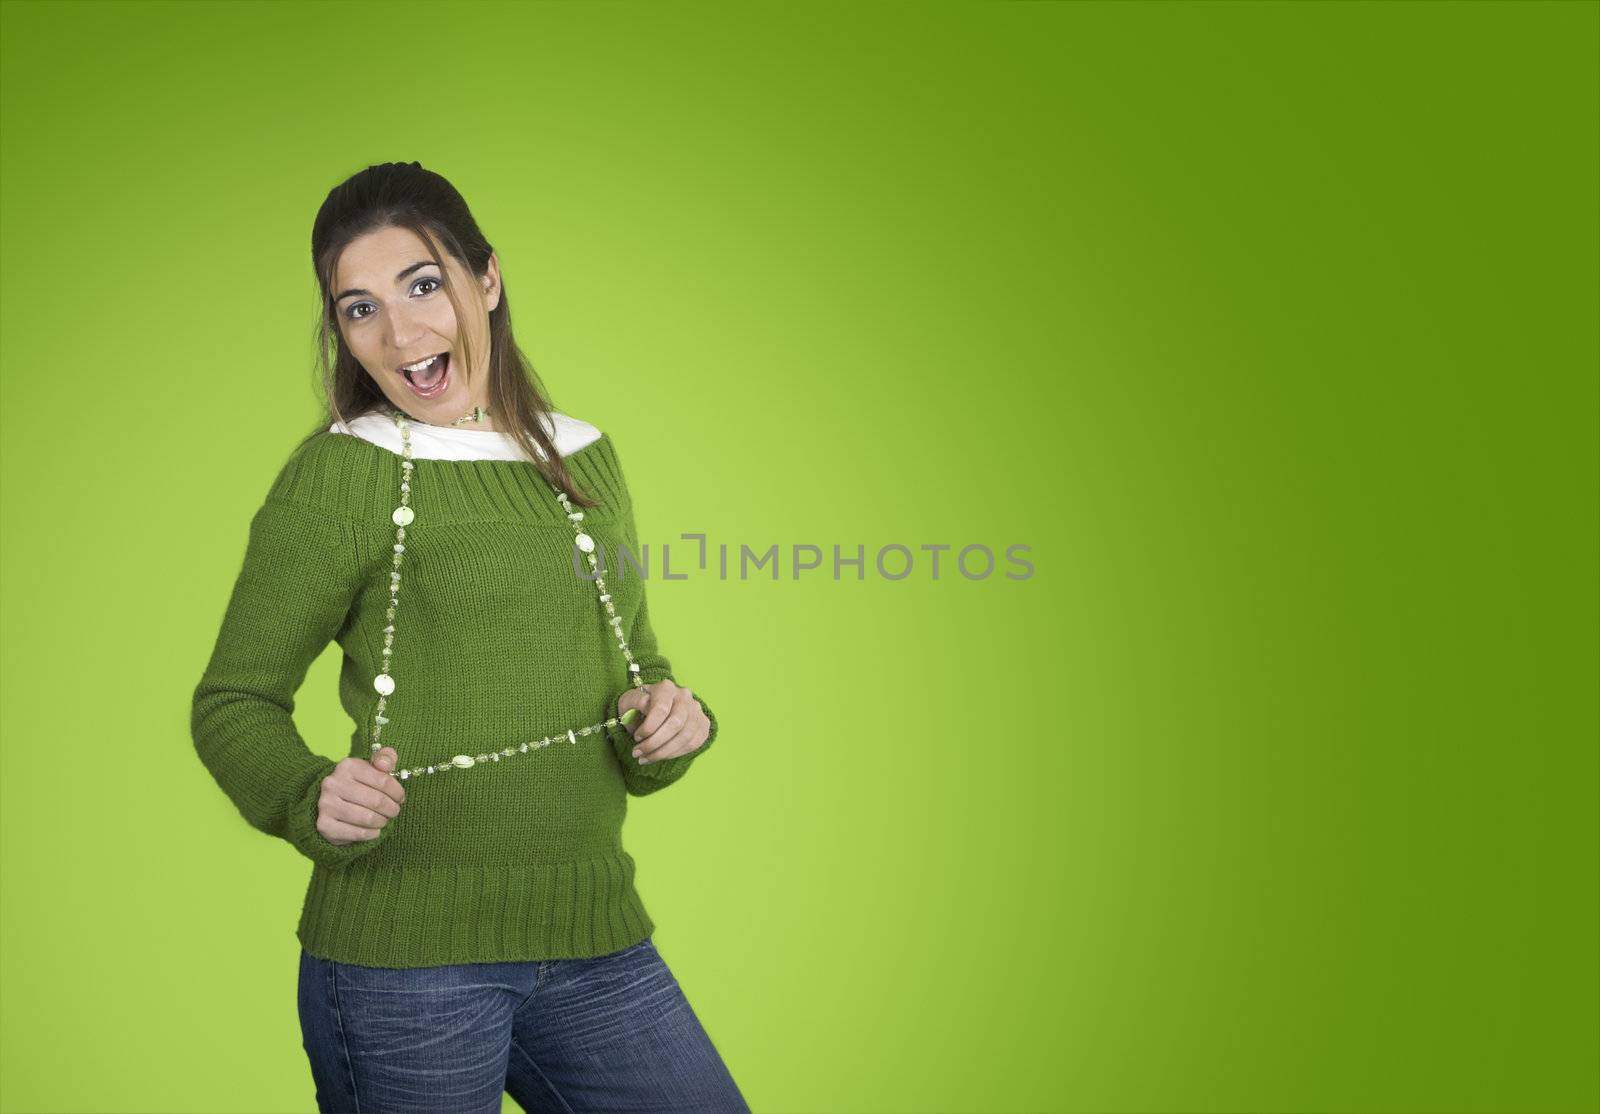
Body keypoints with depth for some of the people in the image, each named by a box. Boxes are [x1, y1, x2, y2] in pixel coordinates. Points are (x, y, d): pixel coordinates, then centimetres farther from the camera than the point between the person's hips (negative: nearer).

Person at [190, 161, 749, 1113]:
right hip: (405, 951, -4)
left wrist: (673, 717, -2)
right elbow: (234, 700, 0)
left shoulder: (586, 459, 10)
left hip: (597, 940, 5)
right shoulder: (338, 475, -5)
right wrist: (311, 797, -19)